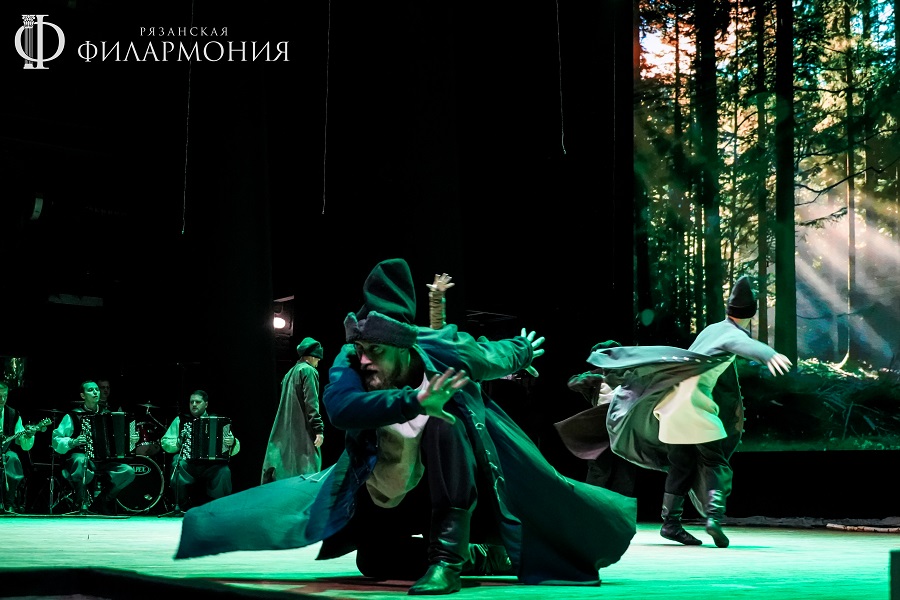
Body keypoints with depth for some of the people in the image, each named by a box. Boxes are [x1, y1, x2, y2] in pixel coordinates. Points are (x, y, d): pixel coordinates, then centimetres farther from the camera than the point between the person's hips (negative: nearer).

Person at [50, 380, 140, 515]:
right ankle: (82, 501, -18)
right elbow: (56, 441, -2)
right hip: (83, 458, -4)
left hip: (104, 462, 4)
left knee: (129, 472, -21)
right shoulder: (73, 416, 3)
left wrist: (131, 440, 6)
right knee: (81, 460, -41)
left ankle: (101, 498, 1)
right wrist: (72, 442, -18)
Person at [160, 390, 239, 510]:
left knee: (224, 471, -31)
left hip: (211, 464, 0)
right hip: (187, 461, 0)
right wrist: (177, 443, -6)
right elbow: (164, 442, 14)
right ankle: (180, 507, -20)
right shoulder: (181, 420, 17)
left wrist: (232, 443, -10)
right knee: (178, 466, -33)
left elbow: (234, 450, 13)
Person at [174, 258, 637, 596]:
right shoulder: (349, 363, -26)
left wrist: (523, 352, 18)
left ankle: (447, 554, -32)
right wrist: (412, 401, -59)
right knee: (373, 557, -8)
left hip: (465, 485, -3)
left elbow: (492, 355, -3)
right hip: (396, 485, 3)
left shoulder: (443, 352, -26)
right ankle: (481, 557, 8)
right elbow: (338, 406, -49)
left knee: (440, 424, -33)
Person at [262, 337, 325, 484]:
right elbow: (311, 403, -14)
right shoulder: (309, 371, -5)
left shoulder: (290, 373, 20)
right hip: (302, 433, -8)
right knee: (305, 471, -10)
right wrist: (319, 429, -16)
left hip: (284, 432, 8)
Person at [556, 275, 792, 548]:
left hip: (672, 403, 8)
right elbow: (745, 344, -29)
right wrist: (768, 355, -48)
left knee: (681, 466, 12)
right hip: (696, 405, -8)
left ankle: (670, 522, 12)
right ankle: (714, 515, -21)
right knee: (714, 462, -4)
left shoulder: (710, 330, 21)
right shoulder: (731, 333, -4)